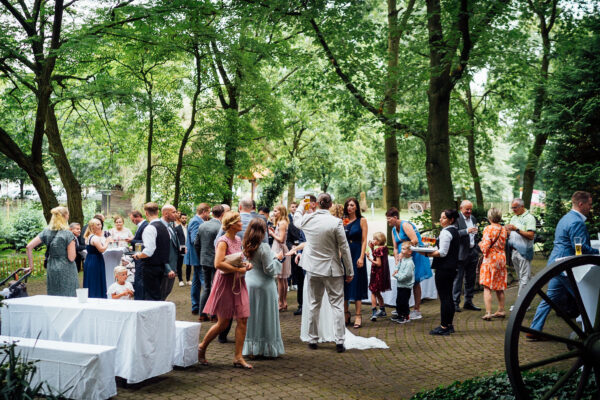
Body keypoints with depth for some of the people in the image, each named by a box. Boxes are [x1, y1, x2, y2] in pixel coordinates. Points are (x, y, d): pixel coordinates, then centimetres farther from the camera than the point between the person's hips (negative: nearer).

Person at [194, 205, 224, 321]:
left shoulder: (202, 226, 4)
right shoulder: (220, 227, -17)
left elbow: (196, 244, 9)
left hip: (204, 261, 6)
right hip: (216, 261, -6)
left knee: (206, 288, 14)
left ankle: (202, 314, 16)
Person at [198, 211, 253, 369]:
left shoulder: (238, 240, 11)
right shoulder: (223, 241, -14)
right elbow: (218, 264, -26)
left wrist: (245, 264, 5)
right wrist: (238, 270, -21)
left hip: (238, 283, 7)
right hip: (226, 282, -7)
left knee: (243, 320, 1)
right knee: (223, 323, 1)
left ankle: (238, 357, 8)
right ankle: (202, 347, 23)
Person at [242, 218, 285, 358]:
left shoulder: (246, 247, 1)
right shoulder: (264, 247, -18)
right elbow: (269, 269, -17)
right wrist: (277, 258, -2)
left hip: (249, 284, 6)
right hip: (263, 285, -6)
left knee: (252, 316, 13)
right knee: (265, 316, 5)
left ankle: (250, 347, 19)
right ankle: (266, 348, 12)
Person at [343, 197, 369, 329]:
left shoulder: (361, 220, 0)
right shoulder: (343, 221, 10)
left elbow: (364, 240, -4)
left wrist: (361, 257, -13)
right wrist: (341, 226, -8)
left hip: (356, 254, -3)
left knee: (356, 284, -2)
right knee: (344, 284, 5)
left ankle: (358, 316, 1)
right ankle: (345, 314, 14)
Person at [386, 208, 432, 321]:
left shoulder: (405, 225, -14)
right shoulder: (394, 230, 13)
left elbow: (415, 241, -24)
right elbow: (395, 248, 11)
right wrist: (397, 261, -3)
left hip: (415, 255, -8)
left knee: (415, 282, -3)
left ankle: (417, 310, 3)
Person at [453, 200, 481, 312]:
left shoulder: (473, 218, 15)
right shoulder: (456, 218, -8)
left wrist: (477, 250, 20)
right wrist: (466, 231, -30)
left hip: (473, 252, 7)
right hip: (461, 253, -7)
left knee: (471, 279, 11)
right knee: (458, 278, -4)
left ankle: (468, 302, 20)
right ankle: (455, 303, 1)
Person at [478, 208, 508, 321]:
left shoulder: (488, 229, -13)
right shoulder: (504, 229, 6)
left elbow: (485, 247, -17)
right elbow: (503, 244, 13)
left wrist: (480, 244, 3)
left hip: (490, 259, -6)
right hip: (502, 258, 6)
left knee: (487, 287, -4)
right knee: (499, 287, 16)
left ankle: (488, 313, -10)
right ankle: (501, 310, 23)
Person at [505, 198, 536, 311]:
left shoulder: (529, 218, -7)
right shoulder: (514, 218, 17)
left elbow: (531, 235, -15)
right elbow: (510, 234, 22)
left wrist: (516, 229, -18)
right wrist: (507, 230, -1)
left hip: (524, 252, -8)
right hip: (514, 251, 8)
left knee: (524, 278, -6)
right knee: (521, 278, 11)